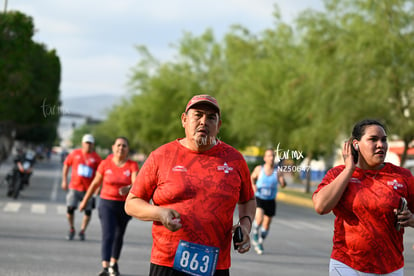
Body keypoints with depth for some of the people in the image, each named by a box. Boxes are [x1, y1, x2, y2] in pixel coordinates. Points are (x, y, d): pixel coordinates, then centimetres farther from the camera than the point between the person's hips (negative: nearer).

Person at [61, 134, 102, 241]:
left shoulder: (96, 158, 1)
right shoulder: (75, 153, 4)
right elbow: (66, 165, 13)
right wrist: (64, 181, 8)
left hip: (89, 189, 0)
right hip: (74, 187, 0)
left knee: (88, 211, -1)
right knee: (70, 208, -9)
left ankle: (82, 231, 17)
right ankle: (71, 229, 13)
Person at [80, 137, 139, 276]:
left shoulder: (132, 165, -5)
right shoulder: (105, 164, -4)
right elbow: (95, 183, 7)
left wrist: (128, 188, -43)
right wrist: (85, 201, 14)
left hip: (125, 206, 2)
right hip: (107, 203, -2)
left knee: (119, 236, 15)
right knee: (108, 236, -14)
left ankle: (113, 264, 33)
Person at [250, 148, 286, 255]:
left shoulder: (277, 171, -7)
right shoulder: (259, 169, -6)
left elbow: (283, 185, -15)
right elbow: (252, 177, 13)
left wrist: (282, 181, -38)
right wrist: (253, 185, -7)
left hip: (270, 201, 2)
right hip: (259, 198, -2)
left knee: (267, 223, 9)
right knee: (259, 218, -24)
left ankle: (259, 243, 31)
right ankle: (255, 234, 6)